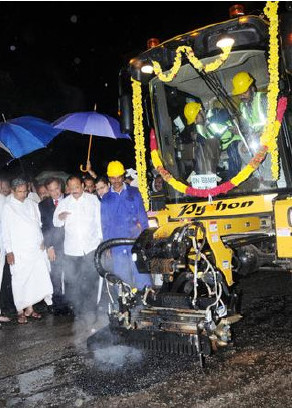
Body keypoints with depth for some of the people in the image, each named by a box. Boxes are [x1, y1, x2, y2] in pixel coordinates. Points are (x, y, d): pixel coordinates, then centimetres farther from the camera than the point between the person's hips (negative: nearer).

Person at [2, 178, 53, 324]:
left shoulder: (32, 204, 12)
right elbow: (6, 231, -3)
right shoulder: (8, 207, 0)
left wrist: (42, 240, 6)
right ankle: (20, 311, 13)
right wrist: (9, 251, -7)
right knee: (20, 280, 0)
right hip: (19, 251, -4)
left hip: (36, 249, 4)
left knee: (35, 278, 3)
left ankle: (30, 308, 17)